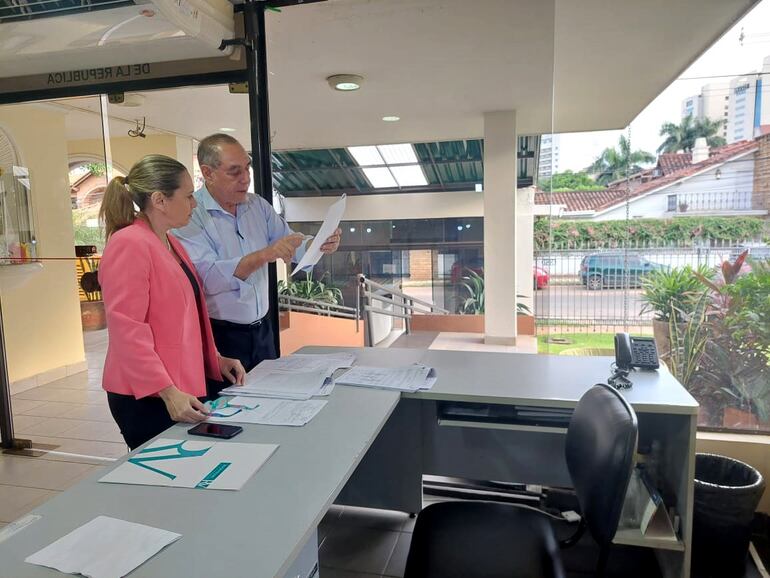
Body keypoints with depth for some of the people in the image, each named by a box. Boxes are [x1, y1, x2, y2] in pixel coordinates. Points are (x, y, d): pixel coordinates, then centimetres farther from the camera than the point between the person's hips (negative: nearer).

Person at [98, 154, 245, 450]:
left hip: (182, 390, 9)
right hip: (147, 397, -9)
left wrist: (215, 360, 13)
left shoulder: (171, 244, 13)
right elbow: (127, 331, -21)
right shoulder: (129, 245, -16)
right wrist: (168, 391, -23)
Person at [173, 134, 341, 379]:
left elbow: (292, 246, 7)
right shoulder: (190, 214, -15)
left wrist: (319, 245, -14)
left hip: (262, 329, 6)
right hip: (219, 335, -6)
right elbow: (207, 278, -25)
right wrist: (263, 256, -34)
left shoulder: (258, 206, 5)